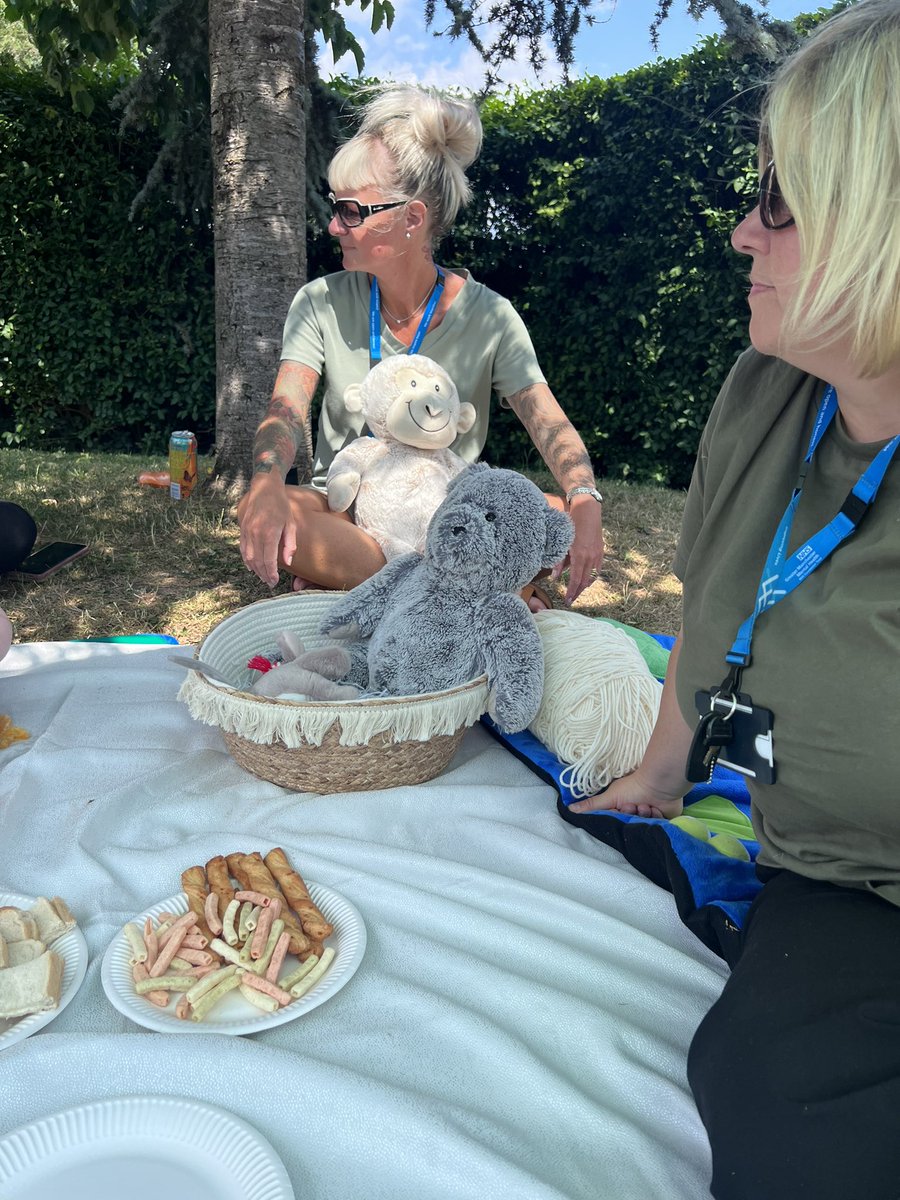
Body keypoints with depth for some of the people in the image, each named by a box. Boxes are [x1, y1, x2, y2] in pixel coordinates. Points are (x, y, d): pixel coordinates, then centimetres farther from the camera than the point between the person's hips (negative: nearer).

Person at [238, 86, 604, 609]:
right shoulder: (321, 303, -2)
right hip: (346, 511, 1)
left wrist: (585, 503, -35)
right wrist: (268, 483, -38)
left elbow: (550, 424, -13)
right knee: (260, 512, -31)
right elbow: (287, 412, -14)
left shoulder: (489, 315, -5)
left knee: (563, 519, -26)